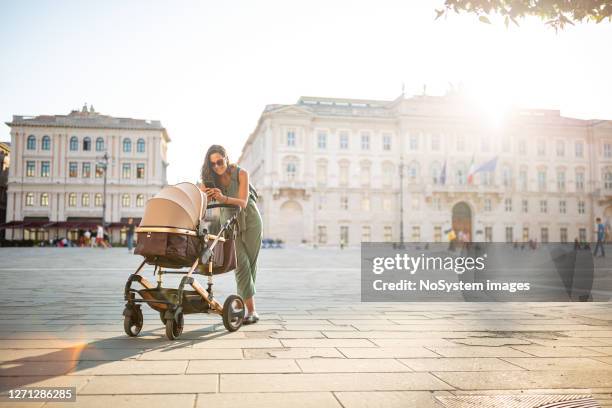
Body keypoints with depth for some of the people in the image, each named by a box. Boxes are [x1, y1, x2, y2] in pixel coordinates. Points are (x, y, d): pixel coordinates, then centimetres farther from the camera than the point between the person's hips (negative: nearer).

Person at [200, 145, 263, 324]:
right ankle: (251, 310, -13)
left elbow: (243, 202, -28)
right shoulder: (210, 178, -10)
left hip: (249, 219, -1)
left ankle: (242, 302, 14)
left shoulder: (241, 173, -18)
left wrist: (224, 198, -46)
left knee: (250, 263, 1)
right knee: (241, 264, -12)